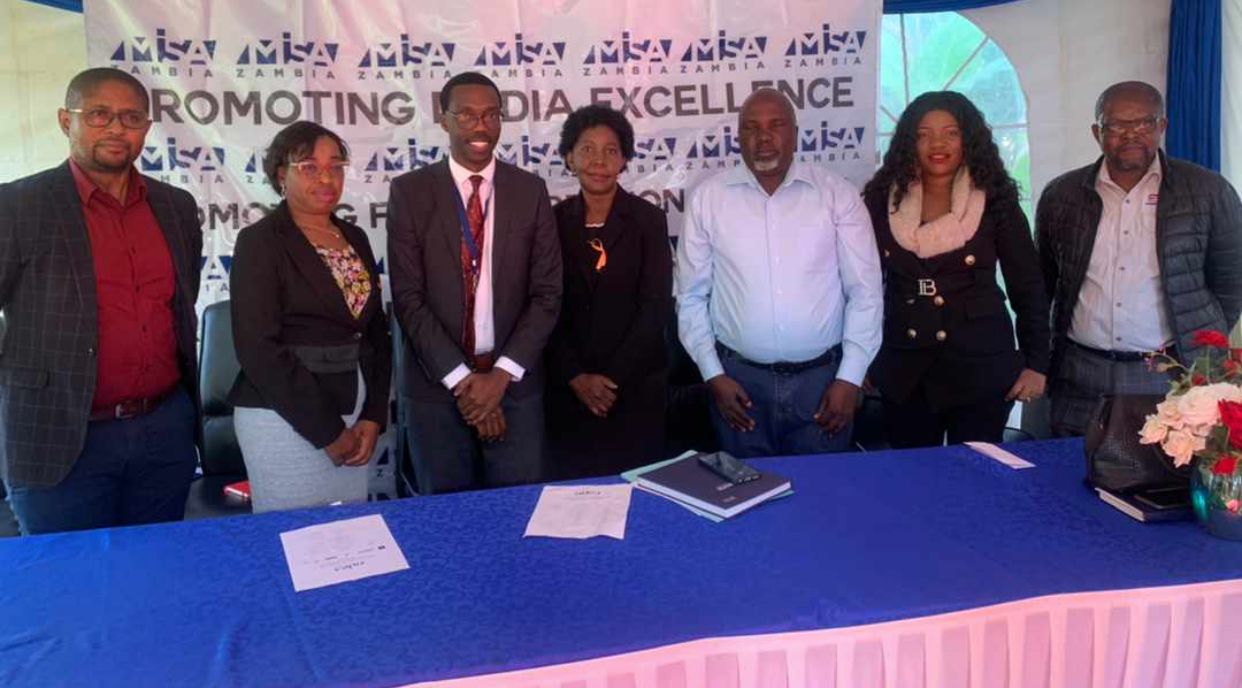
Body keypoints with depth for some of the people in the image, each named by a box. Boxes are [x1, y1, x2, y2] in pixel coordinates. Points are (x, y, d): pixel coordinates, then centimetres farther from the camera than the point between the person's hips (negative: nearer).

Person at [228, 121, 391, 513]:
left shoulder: (355, 238, 11)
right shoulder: (260, 242, -8)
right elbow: (258, 348, -15)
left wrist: (373, 416, -1)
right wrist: (325, 430, -14)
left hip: (352, 412, 6)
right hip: (285, 419, -6)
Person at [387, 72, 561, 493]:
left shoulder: (530, 190, 3)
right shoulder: (410, 191, -2)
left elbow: (547, 293, 0)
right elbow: (408, 297, -6)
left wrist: (502, 373, -10)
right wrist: (461, 378, -13)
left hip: (515, 381, 1)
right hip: (436, 384, -1)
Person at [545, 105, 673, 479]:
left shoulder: (649, 220, -1)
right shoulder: (553, 220, 2)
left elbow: (656, 306, -6)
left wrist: (615, 378, -11)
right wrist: (577, 377, -8)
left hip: (636, 385, -1)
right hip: (568, 387, 1)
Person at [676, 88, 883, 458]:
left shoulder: (837, 194, -1)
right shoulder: (708, 197, 0)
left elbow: (865, 292, -1)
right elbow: (691, 295, 3)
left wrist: (849, 377, -5)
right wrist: (713, 375, -2)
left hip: (822, 377, 0)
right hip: (739, 378, 0)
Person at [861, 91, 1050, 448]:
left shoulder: (996, 203, -2)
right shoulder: (882, 200, 2)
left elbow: (1028, 288, 2)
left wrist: (1035, 363, -1)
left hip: (980, 369, -1)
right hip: (904, 373, 2)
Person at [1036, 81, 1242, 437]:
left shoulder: (1208, 192, 0)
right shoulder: (1061, 195, 4)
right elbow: (1041, 284, 12)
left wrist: (1200, 349, 3)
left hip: (1174, 379, -1)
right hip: (1080, 381, 2)